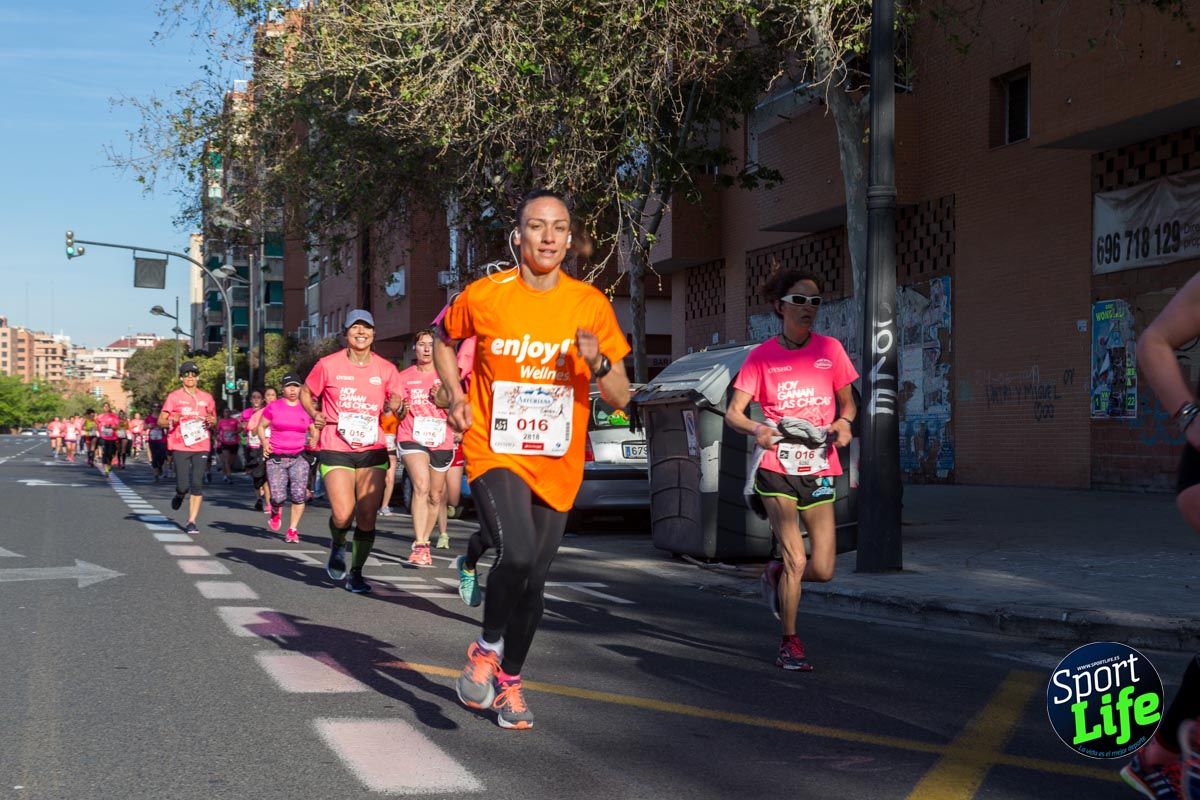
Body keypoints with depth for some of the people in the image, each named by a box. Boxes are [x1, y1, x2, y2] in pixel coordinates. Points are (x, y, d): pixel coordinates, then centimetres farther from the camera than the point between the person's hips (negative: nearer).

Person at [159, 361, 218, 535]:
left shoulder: (207, 398, 10)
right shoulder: (174, 397, 3)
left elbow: (213, 419, 21)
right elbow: (160, 420, 4)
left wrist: (212, 422, -3)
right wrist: (171, 421, -18)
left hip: (201, 447, 2)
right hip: (180, 447, -2)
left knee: (197, 485, -3)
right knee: (183, 485, -8)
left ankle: (192, 521, 4)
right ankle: (179, 495, 29)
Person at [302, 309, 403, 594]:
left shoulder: (386, 369, 5)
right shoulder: (328, 365, 1)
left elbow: (396, 400, 15)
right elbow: (306, 393, 14)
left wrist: (394, 406, -8)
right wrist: (315, 414, -4)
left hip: (373, 450, 2)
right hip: (336, 450, -2)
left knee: (367, 517, -1)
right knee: (342, 515, -15)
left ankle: (356, 573, 16)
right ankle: (337, 546, 20)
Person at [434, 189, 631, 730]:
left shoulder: (591, 305, -2)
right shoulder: (484, 296, -5)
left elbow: (620, 399, 1)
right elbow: (444, 340, 17)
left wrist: (598, 364, -19)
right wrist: (456, 397, 2)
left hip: (557, 465, 3)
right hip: (495, 453, -2)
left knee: (533, 579, 9)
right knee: (518, 554, -25)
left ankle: (510, 681, 33)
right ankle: (487, 648, 3)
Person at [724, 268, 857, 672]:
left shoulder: (830, 349, 4)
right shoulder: (762, 355, -2)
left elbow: (848, 403, 13)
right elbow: (733, 414, -2)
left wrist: (843, 422, -10)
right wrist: (756, 429, -24)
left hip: (818, 469, 3)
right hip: (777, 468, -3)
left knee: (822, 570, 0)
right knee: (796, 560, -9)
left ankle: (778, 576, 34)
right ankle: (790, 643, 9)